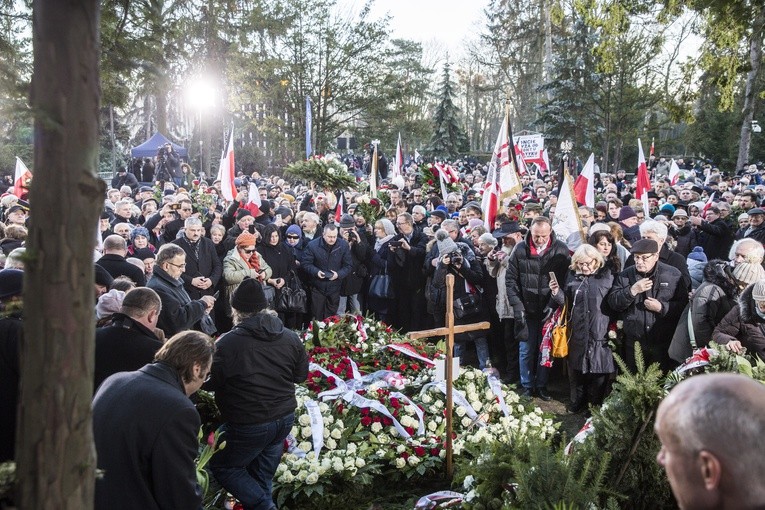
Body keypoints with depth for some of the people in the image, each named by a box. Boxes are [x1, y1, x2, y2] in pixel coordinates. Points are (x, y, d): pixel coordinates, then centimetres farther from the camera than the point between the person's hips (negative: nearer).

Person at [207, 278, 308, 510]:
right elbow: (301, 375, 8)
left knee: (222, 467, 16)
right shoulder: (290, 337, -3)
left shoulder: (227, 343, -19)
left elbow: (210, 382, -7)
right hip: (285, 419, 5)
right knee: (262, 477, 22)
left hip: (248, 425, -5)